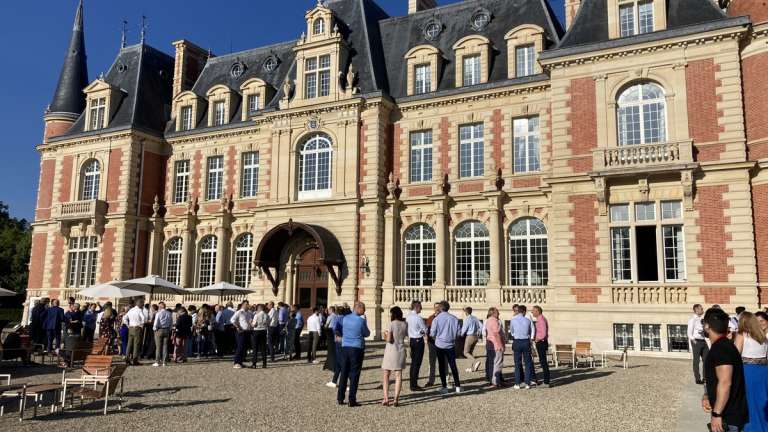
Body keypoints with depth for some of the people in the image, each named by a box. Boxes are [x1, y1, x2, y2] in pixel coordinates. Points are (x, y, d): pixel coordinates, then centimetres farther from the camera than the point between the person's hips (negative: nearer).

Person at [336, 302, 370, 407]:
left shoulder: (345, 318, 5)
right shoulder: (361, 320, -12)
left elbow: (337, 327, 21)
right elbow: (367, 334, 1)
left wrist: (338, 335, 38)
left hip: (345, 347, 5)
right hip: (356, 348, -5)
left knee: (344, 373, 12)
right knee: (354, 375, 0)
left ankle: (340, 398, 16)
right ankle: (352, 400, 1)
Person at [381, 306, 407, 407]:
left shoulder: (392, 324, -12)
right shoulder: (405, 324, 2)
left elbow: (389, 339, -16)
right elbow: (406, 335, 11)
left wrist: (385, 335, 3)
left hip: (391, 350, -4)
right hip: (401, 351, 4)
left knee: (385, 375, 7)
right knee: (398, 376, 7)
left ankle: (386, 398, 1)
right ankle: (396, 399, 3)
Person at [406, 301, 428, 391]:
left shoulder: (408, 317, 5)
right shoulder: (418, 318, -18)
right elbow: (425, 329, -8)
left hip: (412, 340, 8)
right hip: (419, 340, -8)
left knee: (413, 362, 14)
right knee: (417, 363, -3)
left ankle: (412, 384, 21)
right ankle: (414, 385, 0)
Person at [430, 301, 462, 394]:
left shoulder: (436, 319, -11)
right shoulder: (454, 319, -6)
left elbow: (432, 333, -7)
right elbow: (458, 333, -1)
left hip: (439, 345, -1)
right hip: (451, 345, 2)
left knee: (442, 366, 9)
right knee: (453, 365, 10)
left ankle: (444, 387, 10)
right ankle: (457, 386, 10)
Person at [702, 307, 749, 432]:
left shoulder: (720, 348, -20)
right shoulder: (724, 345, 12)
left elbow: (725, 383, -27)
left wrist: (716, 414, -25)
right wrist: (707, 396, 8)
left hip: (728, 417, -10)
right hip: (731, 413, 10)